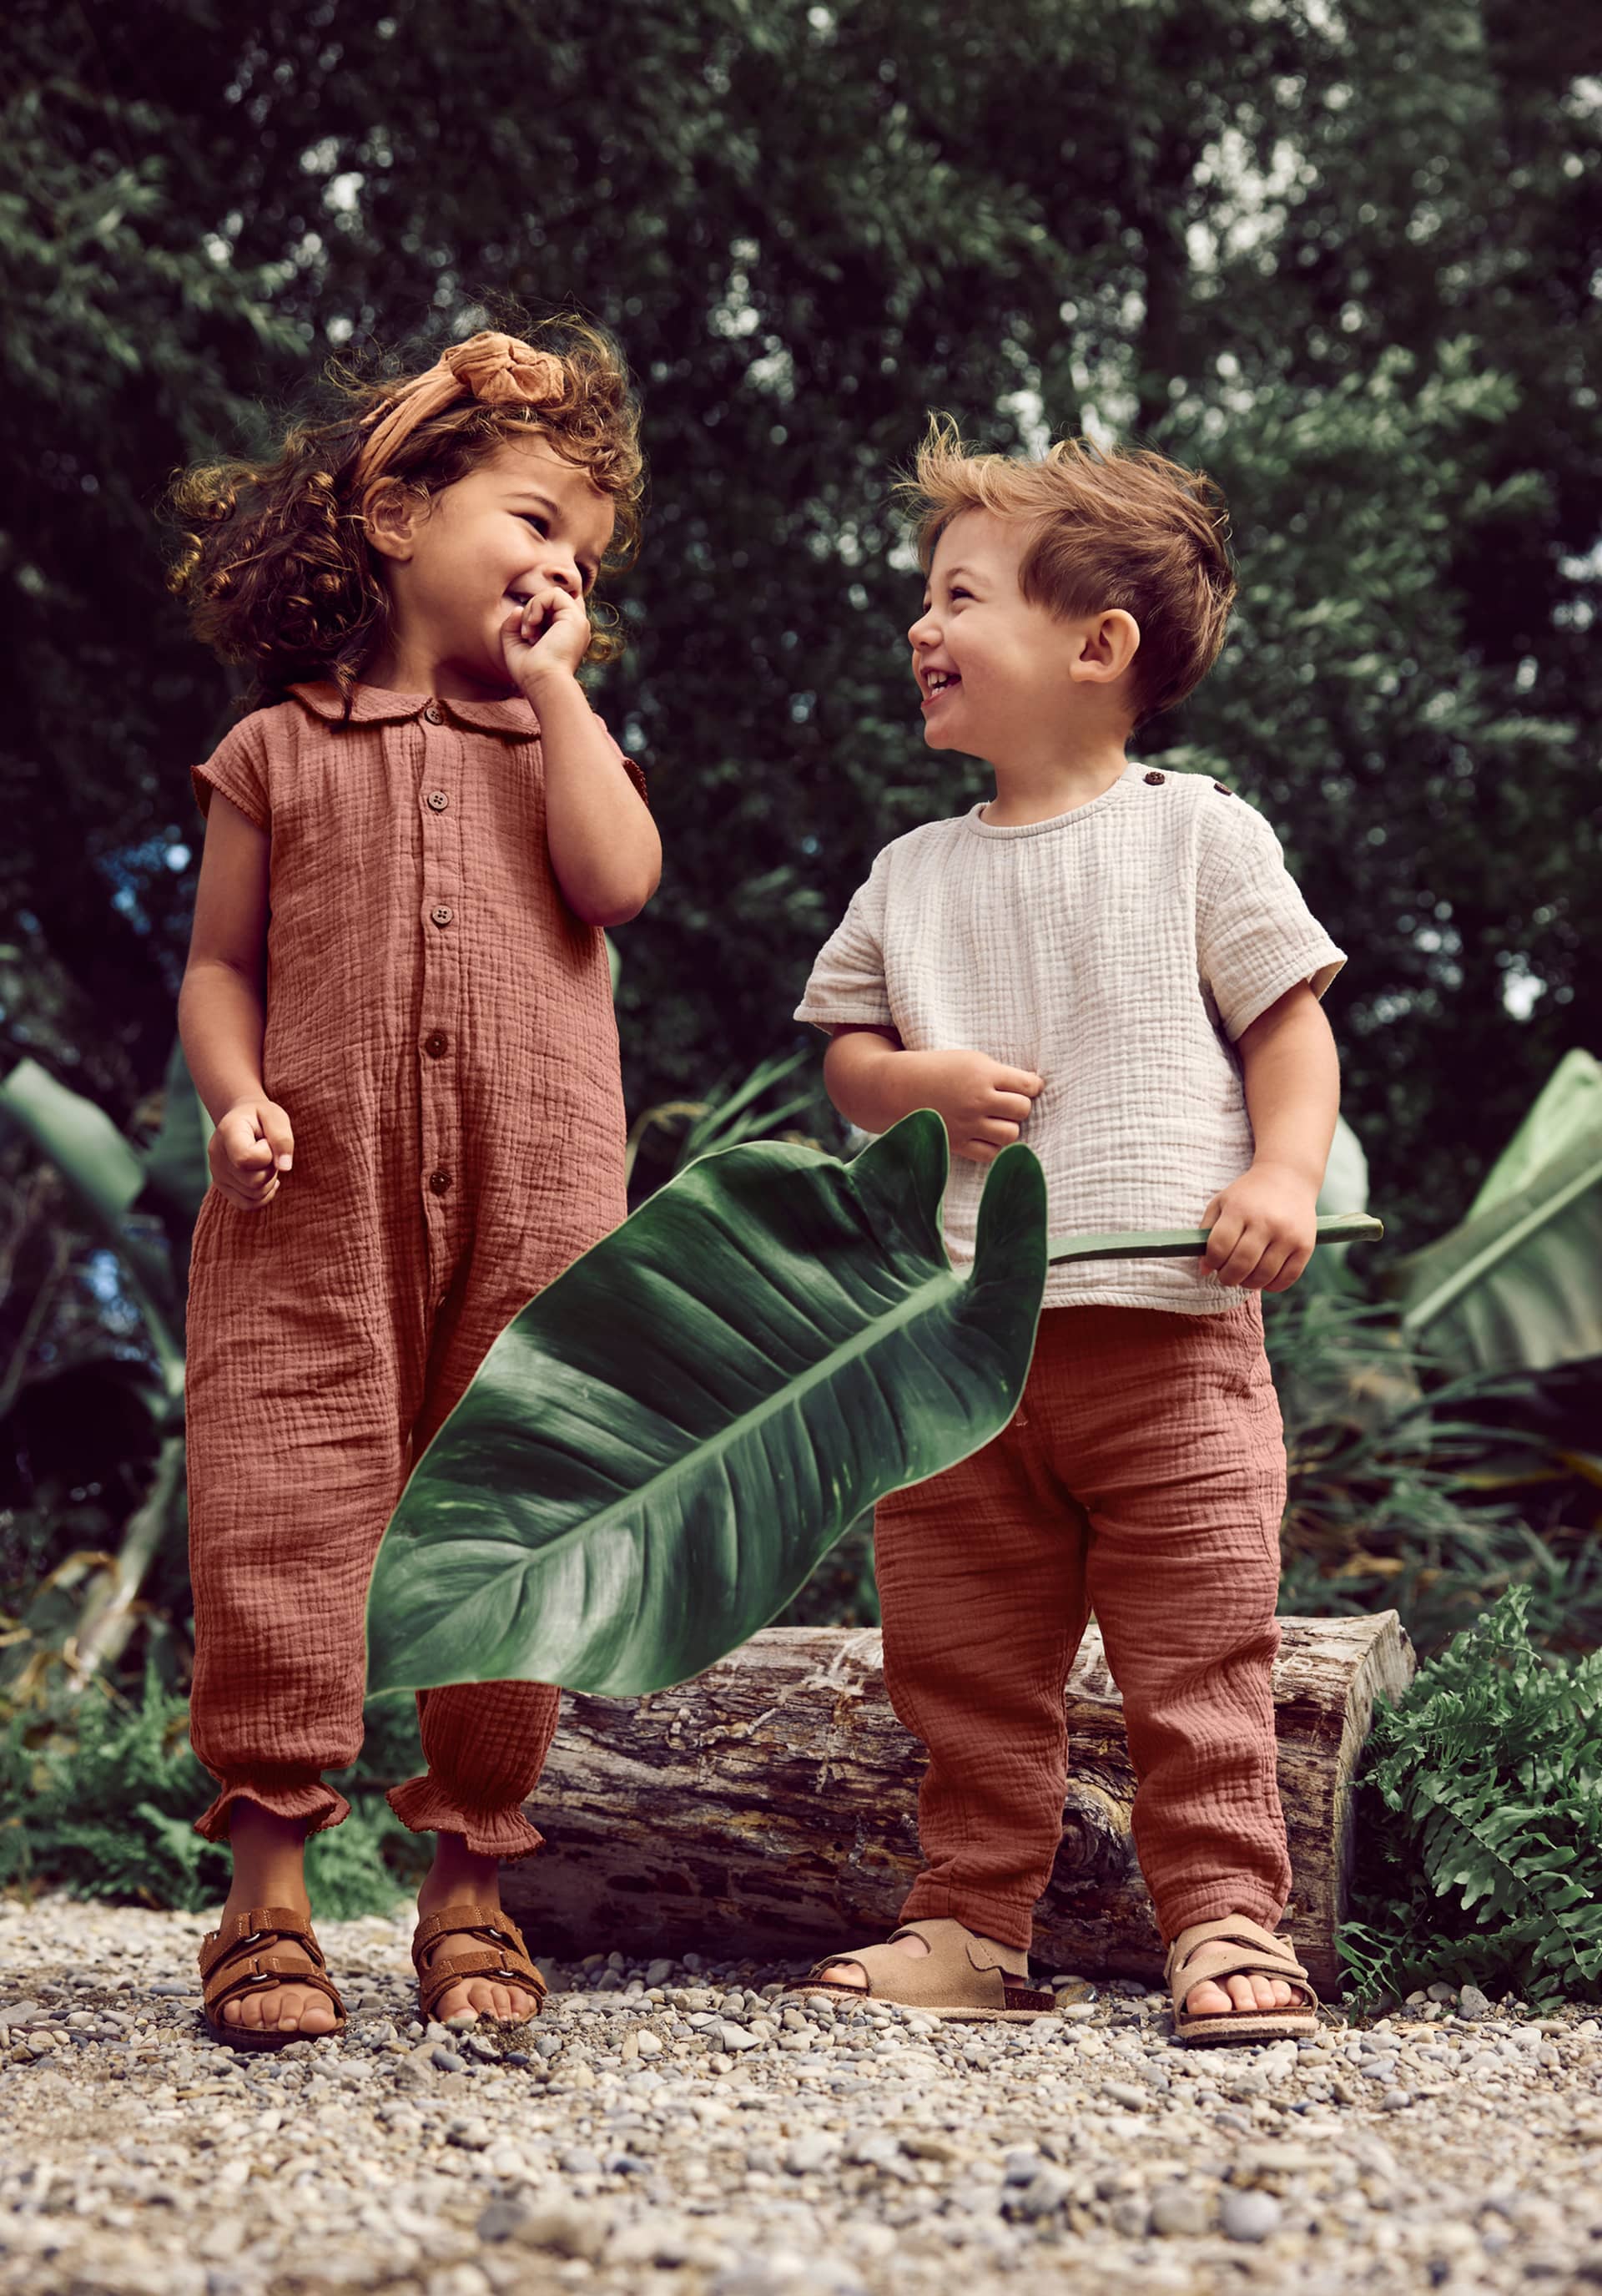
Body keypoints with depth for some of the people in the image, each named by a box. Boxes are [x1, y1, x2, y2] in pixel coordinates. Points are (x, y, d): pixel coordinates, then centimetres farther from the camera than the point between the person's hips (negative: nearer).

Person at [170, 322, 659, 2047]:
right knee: (281, 1528, -8)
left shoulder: (551, 743, 18)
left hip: (536, 1210, 2)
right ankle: (269, 1888, 2)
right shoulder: (278, 751, 12)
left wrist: (551, 678, 4)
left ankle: (468, 1883, 14)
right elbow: (222, 957, 9)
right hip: (319, 1209, -2)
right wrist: (235, 1094, -10)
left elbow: (618, 882, -3)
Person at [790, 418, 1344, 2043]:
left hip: (1166, 1324, -4)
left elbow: (1292, 1026, 3)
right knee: (963, 1668, 8)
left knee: (1198, 1660, -3)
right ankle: (971, 1928, 18)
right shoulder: (913, 875, 15)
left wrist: (1283, 1175, -14)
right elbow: (843, 1050, 16)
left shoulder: (1198, 836, 3)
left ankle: (1225, 1923, 7)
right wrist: (923, 1084, -6)